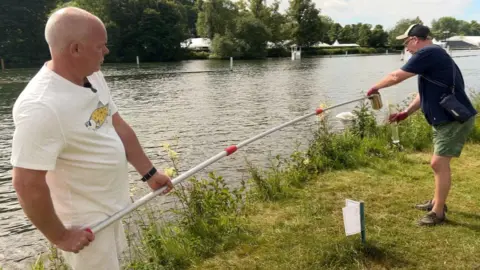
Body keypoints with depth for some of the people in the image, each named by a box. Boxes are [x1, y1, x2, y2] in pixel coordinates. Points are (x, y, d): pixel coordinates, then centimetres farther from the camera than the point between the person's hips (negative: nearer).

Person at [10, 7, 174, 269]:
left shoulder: (93, 77, -3)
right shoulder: (41, 107, -30)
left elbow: (118, 127, 6)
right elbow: (27, 184, -27)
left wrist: (149, 173, 7)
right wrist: (59, 236, -16)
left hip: (108, 207, 8)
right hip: (84, 222, -8)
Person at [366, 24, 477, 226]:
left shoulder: (427, 53, -16)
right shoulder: (432, 55, 16)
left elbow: (396, 77, -16)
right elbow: (426, 92, 20)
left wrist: (375, 88, 1)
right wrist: (406, 113, 13)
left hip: (456, 119, -11)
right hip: (446, 119, 11)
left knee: (439, 163, -7)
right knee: (439, 163, 18)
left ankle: (438, 213, 4)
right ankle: (437, 202, 33)